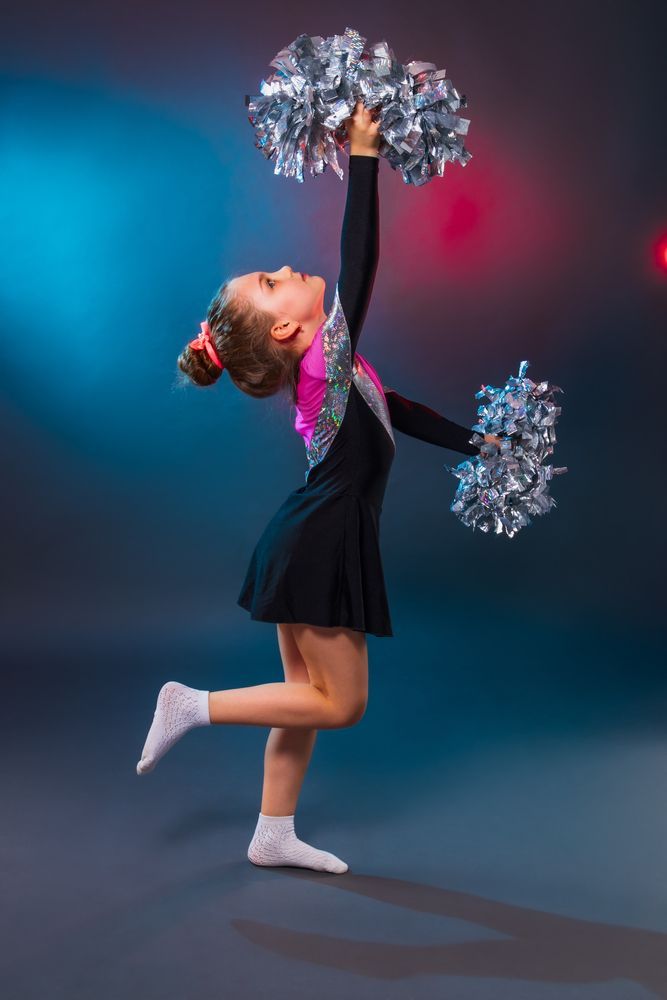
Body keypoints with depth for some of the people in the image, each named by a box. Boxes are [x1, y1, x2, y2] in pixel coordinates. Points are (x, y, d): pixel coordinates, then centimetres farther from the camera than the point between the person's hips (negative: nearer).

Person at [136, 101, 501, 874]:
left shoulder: (323, 368, 11)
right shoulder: (328, 355, -15)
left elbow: (393, 410, 20)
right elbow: (360, 260, -22)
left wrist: (476, 444, 26)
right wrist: (363, 155, -19)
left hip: (313, 542, 9)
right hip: (320, 546, -9)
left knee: (307, 694, 15)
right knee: (340, 702, 0)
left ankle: (273, 836, 25)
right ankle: (194, 706, 5)